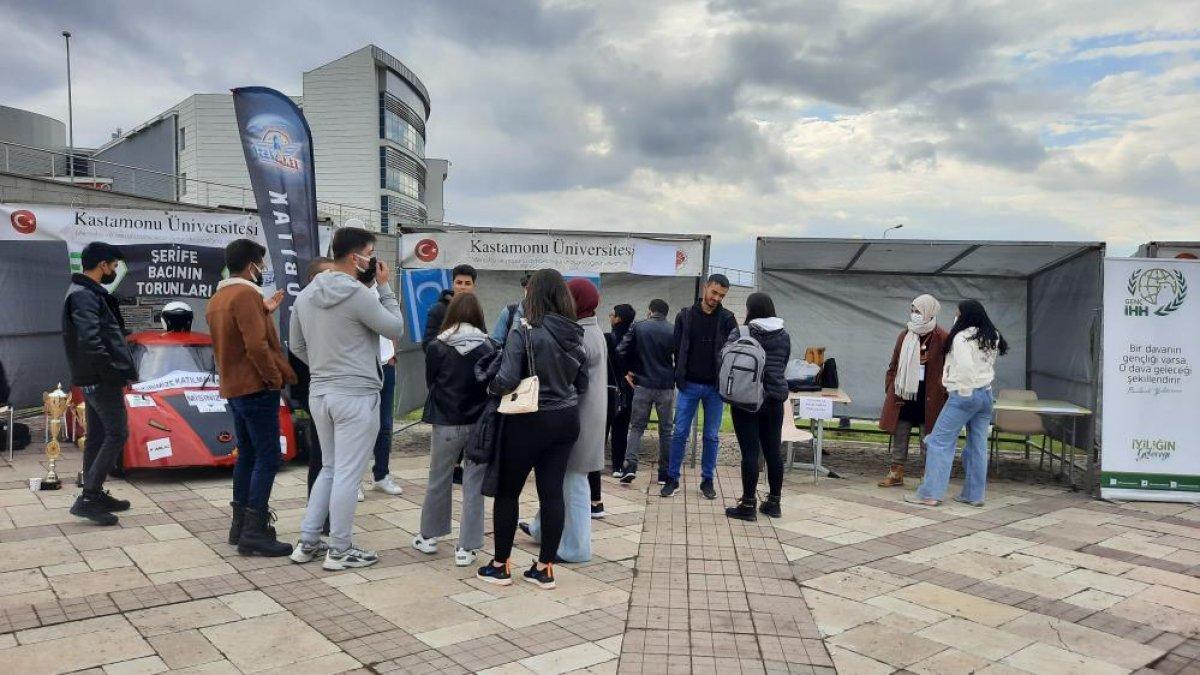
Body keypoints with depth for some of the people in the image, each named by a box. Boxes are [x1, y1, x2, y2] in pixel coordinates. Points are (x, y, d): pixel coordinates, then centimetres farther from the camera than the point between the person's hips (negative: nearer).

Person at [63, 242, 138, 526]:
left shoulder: (89, 293, 16)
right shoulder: (84, 296, -16)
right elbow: (89, 342, -25)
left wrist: (122, 370, 10)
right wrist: (116, 373, -20)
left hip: (95, 379, 10)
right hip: (101, 379, -10)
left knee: (98, 436, 14)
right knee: (117, 433, -8)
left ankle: (94, 494, 21)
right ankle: (88, 498, -7)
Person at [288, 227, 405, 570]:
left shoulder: (306, 294, 7)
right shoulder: (358, 293, -17)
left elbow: (297, 345, 15)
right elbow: (396, 329, -7)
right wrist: (384, 287, -1)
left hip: (320, 392, 8)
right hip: (356, 395, -8)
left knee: (329, 468, 19)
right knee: (348, 474, 1)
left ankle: (307, 543, 23)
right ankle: (340, 551, 10)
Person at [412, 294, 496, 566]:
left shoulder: (437, 348, -7)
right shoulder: (487, 347, -8)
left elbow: (430, 383, 4)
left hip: (446, 423, 1)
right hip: (479, 424, 0)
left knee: (438, 481, 17)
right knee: (474, 485, 6)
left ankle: (429, 536, 31)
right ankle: (466, 548, 8)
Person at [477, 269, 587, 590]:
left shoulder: (524, 332, -16)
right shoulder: (575, 334, 2)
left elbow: (507, 380, -21)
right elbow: (582, 384, 8)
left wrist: (490, 388, 0)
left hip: (530, 421, -5)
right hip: (566, 419, 5)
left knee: (507, 491, 10)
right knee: (552, 492, 9)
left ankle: (501, 565, 19)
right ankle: (545, 568, 16)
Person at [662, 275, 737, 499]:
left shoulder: (727, 319, 1)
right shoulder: (685, 316, 1)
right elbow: (677, 349, 5)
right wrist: (680, 378, 0)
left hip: (715, 387, 0)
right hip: (689, 385, 0)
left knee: (711, 436, 8)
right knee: (680, 433, 3)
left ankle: (707, 480, 18)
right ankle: (672, 478, 13)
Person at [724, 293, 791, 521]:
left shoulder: (741, 334, -8)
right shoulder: (784, 336, 5)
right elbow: (783, 366, 12)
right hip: (775, 399, 4)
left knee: (750, 452, -3)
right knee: (773, 451, 11)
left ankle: (748, 505, 0)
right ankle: (774, 502, 19)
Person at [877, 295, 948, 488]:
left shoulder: (942, 338, -8)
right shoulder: (905, 335, 6)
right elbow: (894, 365, 13)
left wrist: (942, 392, -8)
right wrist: (891, 388, 7)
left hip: (928, 398, -5)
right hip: (903, 395, 5)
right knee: (899, 435, 10)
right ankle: (896, 473, 20)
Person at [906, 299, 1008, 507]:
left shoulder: (962, 338, -15)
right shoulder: (992, 338, 10)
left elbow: (965, 367, -23)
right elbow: (991, 365, 13)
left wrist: (964, 391, -12)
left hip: (964, 395, -8)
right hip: (986, 394, 8)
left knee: (940, 441, -4)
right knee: (978, 446, 12)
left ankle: (930, 493, -6)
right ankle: (974, 494, 18)